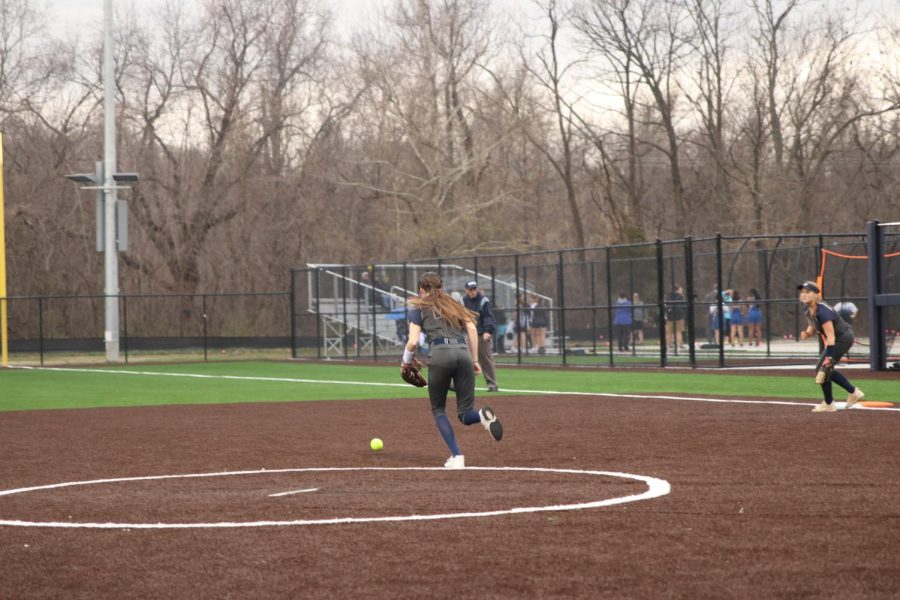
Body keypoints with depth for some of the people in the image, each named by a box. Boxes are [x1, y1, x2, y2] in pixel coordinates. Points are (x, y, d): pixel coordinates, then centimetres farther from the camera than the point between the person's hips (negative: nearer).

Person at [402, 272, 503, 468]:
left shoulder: (419, 308, 15)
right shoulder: (454, 304, 27)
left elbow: (413, 342, 5)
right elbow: (472, 329, 12)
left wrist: (406, 361, 22)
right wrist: (475, 360, 15)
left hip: (440, 354, -3)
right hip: (463, 353, 3)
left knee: (438, 409, 15)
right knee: (465, 414, 8)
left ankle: (457, 456, -3)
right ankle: (483, 415, -29)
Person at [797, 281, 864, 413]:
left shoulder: (822, 311, -28)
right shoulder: (809, 309, 0)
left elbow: (830, 335, -31)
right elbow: (812, 326, 14)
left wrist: (829, 357, -35)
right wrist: (806, 333, -11)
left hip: (843, 338, -10)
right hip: (839, 339, 10)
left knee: (822, 369, -10)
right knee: (822, 369, 14)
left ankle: (828, 404, 4)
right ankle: (853, 392, 24)